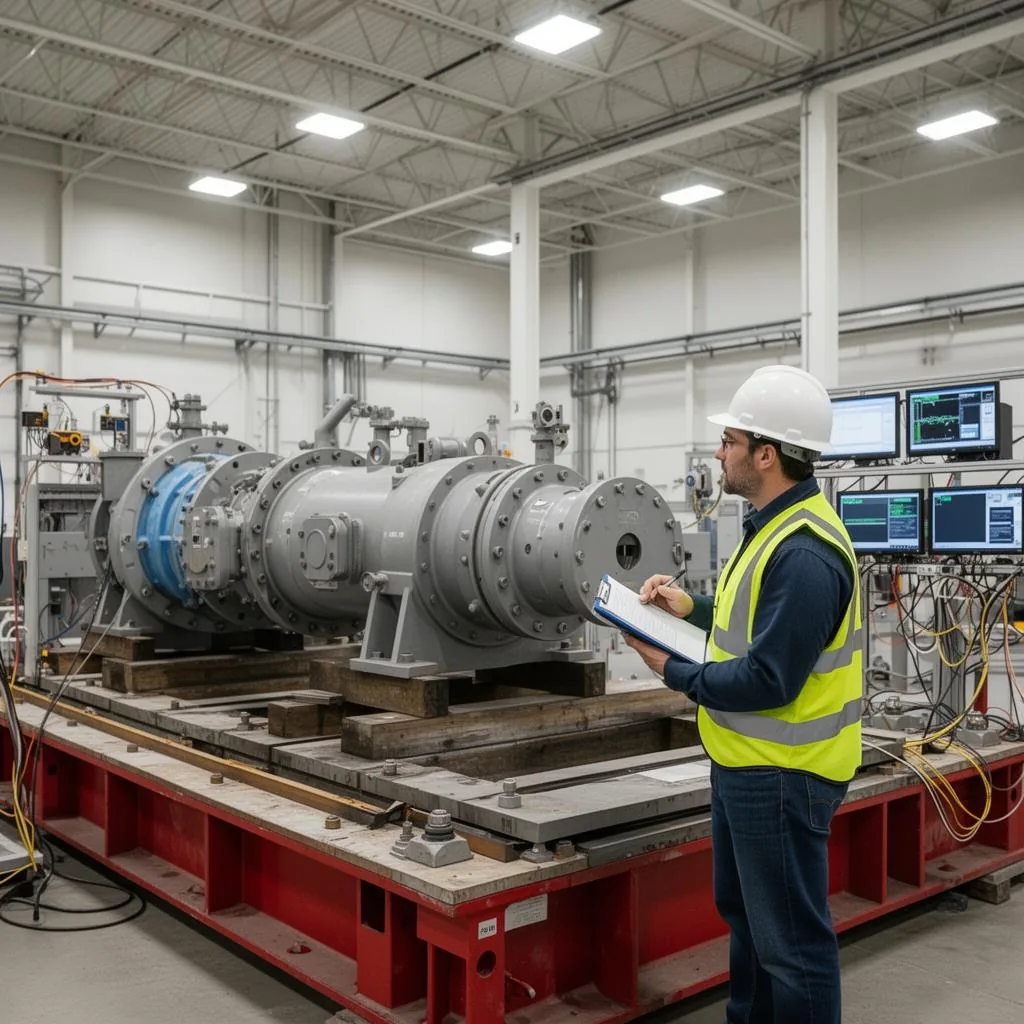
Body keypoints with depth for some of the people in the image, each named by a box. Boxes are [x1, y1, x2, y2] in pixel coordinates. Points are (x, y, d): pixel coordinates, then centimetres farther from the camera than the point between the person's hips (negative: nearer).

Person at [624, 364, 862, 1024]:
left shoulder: (803, 553, -26)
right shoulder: (776, 526, 7)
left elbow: (767, 680, -27)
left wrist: (673, 671, -15)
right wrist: (692, 608, 9)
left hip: (781, 776, -11)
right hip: (748, 765, 11)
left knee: (790, 937, 5)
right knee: (745, 913, 25)